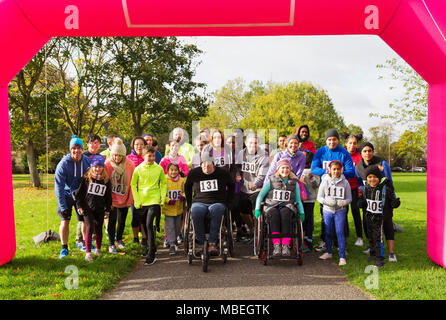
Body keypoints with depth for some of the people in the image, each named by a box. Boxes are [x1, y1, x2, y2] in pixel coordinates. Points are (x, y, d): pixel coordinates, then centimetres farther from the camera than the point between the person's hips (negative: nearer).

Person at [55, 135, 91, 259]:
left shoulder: (87, 161, -10)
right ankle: (64, 247, 6)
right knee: (65, 220, -10)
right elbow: (59, 186, -18)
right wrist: (63, 206, -20)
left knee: (85, 220, 6)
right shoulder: (63, 164, -19)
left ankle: (85, 243, 28)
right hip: (67, 195, -3)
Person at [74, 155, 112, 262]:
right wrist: (80, 206, -2)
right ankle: (88, 252, -9)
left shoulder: (106, 181, 4)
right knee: (89, 228, -12)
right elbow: (79, 193, 2)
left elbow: (108, 196, 12)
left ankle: (98, 249, 29)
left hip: (100, 209, 2)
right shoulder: (86, 178, -2)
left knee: (98, 229, 10)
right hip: (87, 208, -2)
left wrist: (108, 209, 10)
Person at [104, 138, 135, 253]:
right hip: (112, 199, -2)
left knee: (122, 221, 13)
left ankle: (119, 239, 36)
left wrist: (130, 199, 1)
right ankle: (111, 244, 14)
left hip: (124, 199, 2)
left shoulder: (130, 164, -8)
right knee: (112, 220, -2)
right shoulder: (107, 165, -11)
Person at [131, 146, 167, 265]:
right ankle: (152, 247, 35)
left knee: (149, 225, -14)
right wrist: (137, 200, -1)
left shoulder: (159, 169, -1)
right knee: (145, 226, 14)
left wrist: (163, 198, 2)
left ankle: (151, 255, -11)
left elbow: (163, 183, 10)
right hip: (141, 202, 3)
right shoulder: (138, 169, 0)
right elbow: (133, 185, 6)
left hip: (154, 201, -3)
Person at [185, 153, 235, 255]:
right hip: (199, 202, 1)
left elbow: (231, 185, 18)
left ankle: (212, 243, -32)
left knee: (216, 210, -38)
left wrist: (227, 202, 10)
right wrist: (189, 203, 15)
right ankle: (201, 244, -25)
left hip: (217, 202, -1)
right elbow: (187, 186, 22)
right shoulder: (194, 173, 6)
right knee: (195, 211, -36)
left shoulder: (222, 173, 4)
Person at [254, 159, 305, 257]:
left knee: (285, 213, -36)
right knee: (274, 214, -36)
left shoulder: (294, 183, 19)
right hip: (272, 206, 0)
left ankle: (286, 245, -41)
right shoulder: (271, 181, 14)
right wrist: (257, 209, -4)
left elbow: (298, 200, 20)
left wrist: (302, 212, 3)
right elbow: (260, 195, 11)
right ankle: (276, 245, -42)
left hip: (287, 207, 0)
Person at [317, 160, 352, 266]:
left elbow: (349, 198, 3)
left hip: (340, 211, -2)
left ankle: (342, 257, -3)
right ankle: (329, 252, 30)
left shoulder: (345, 182, 0)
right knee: (328, 232, 12)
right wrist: (327, 201, -18)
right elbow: (319, 197, 2)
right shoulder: (325, 181, 0)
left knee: (340, 232, -8)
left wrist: (343, 202, -19)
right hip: (327, 210, 2)